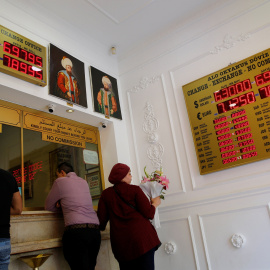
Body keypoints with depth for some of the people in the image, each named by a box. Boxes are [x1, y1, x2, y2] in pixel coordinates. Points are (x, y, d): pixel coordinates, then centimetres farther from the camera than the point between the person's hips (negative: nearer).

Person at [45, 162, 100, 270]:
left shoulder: (60, 181, 5)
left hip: (76, 230, -6)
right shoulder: (84, 182, 21)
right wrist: (63, 204, 17)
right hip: (95, 230, 6)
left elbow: (48, 207, 14)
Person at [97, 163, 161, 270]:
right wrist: (155, 203, 14)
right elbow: (148, 214, -5)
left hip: (120, 242, 4)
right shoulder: (135, 190, -1)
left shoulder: (106, 194, 8)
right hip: (141, 236, -3)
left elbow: (101, 219, 8)